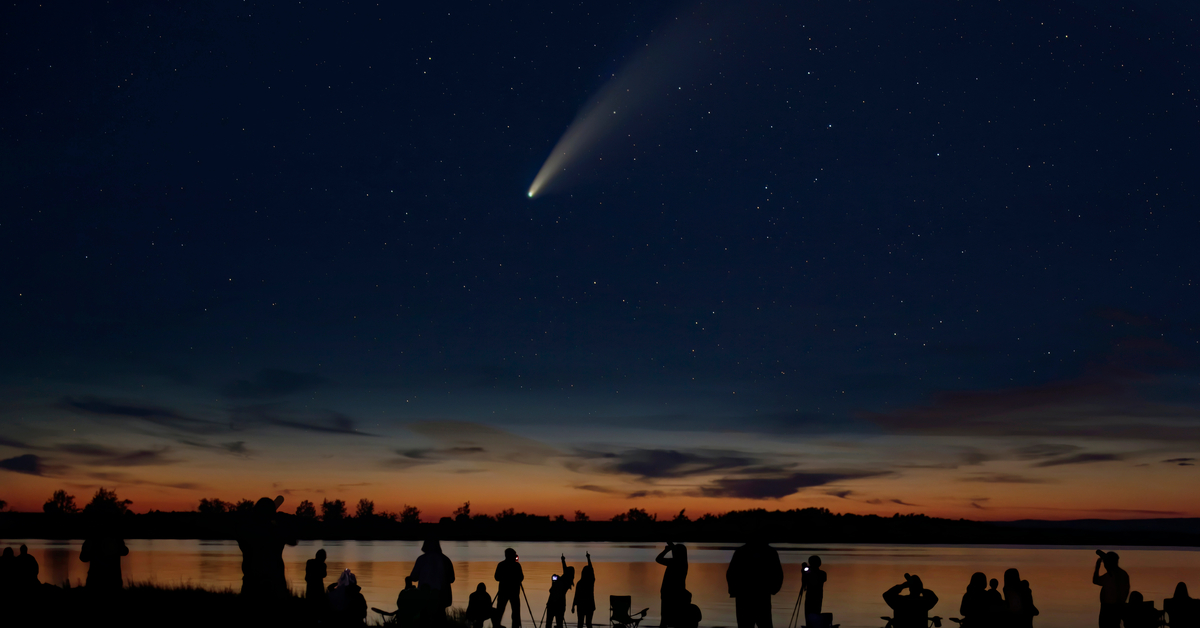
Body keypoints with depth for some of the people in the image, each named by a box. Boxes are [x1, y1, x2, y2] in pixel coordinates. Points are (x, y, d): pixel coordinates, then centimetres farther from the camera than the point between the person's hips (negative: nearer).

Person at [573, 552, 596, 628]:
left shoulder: (580, 583, -12)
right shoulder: (592, 581, -3)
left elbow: (576, 596, -10)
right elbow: (591, 569, 11)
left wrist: (573, 606, -1)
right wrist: (588, 558, 22)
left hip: (581, 605, -3)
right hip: (590, 604, 3)